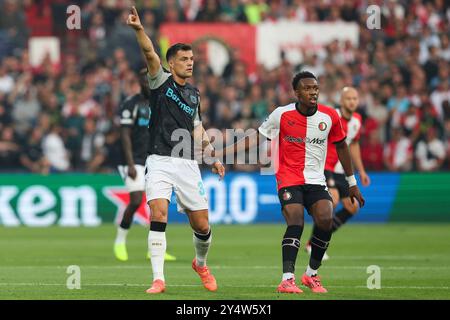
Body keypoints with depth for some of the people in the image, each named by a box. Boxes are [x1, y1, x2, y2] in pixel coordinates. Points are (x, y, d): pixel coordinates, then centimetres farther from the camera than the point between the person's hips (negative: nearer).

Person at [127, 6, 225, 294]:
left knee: (202, 226, 3)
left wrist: (212, 156, 20)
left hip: (188, 164, 4)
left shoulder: (194, 93, 16)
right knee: (158, 215, -20)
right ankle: (158, 278, -17)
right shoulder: (162, 82, 1)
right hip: (160, 161, -4)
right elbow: (150, 54, -17)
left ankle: (201, 264, 33)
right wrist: (139, 30, -34)